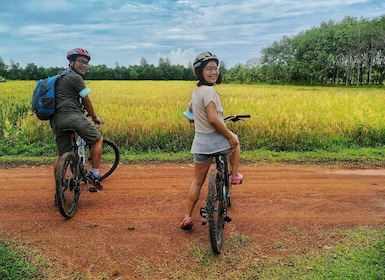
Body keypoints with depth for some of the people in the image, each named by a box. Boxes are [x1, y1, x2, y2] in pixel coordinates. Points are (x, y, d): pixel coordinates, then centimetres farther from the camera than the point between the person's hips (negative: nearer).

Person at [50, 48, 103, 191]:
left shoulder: (60, 77, 25)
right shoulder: (76, 78, -3)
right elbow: (86, 102, 2)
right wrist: (94, 117, 17)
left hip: (56, 120, 9)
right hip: (71, 116, -9)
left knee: (62, 154, 16)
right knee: (97, 140, 9)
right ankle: (94, 175, 4)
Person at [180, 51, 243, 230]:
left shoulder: (196, 91, 9)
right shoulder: (209, 90, -19)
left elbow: (190, 110, 28)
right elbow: (213, 119, -27)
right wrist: (230, 137, -17)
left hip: (200, 143, 7)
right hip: (217, 140, -6)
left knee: (197, 181, 15)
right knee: (235, 141, 31)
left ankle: (187, 217, 14)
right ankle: (235, 175, 36)